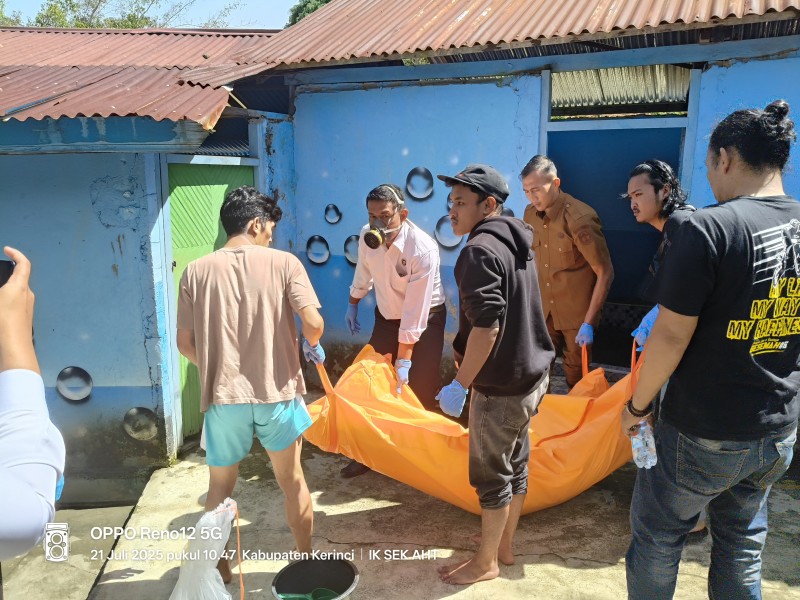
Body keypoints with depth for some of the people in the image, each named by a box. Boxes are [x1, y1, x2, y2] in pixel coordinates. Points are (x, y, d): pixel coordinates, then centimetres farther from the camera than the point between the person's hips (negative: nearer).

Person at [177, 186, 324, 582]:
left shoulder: (196, 271, 1)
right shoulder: (283, 262, -5)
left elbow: (185, 343, 2)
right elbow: (313, 322, -15)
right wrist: (312, 346, 8)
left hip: (223, 394, 1)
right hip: (276, 390, -1)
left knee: (220, 487, 20)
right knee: (292, 480, 18)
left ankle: (216, 567, 34)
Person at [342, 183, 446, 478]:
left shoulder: (423, 249, -31)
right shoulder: (367, 236, -14)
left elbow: (415, 310, -29)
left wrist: (404, 359, -27)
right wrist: (353, 305, 18)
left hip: (425, 318, -5)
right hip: (386, 315, 5)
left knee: (420, 388, -5)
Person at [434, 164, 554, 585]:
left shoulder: (480, 250, -19)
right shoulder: (516, 243, 10)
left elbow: (487, 326, -27)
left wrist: (460, 384, -20)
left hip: (501, 383, -9)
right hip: (529, 374, 9)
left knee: (491, 475, 6)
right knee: (514, 465, 19)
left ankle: (485, 562, 24)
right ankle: (504, 547, 36)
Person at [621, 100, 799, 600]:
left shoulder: (710, 228, -22)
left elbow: (671, 336, -21)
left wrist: (637, 405, -7)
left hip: (703, 433, -6)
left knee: (657, 539, 15)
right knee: (743, 544, 24)